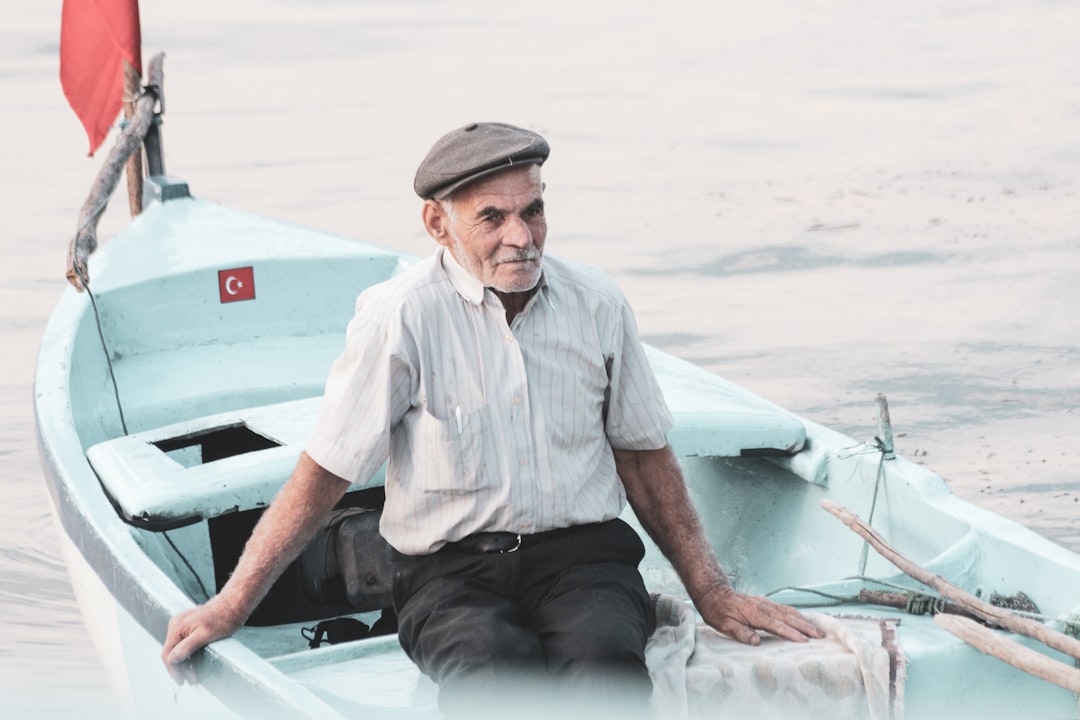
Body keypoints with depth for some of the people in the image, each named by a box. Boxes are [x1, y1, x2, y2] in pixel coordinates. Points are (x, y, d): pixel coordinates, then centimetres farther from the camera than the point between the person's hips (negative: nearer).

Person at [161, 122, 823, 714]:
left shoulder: (596, 304, 7)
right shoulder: (400, 316, -4)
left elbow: (643, 453, 18)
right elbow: (325, 473, 0)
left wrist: (711, 592, 14)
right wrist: (231, 606, -3)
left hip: (582, 551, 2)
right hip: (451, 570, -2)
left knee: (605, 664, -34)